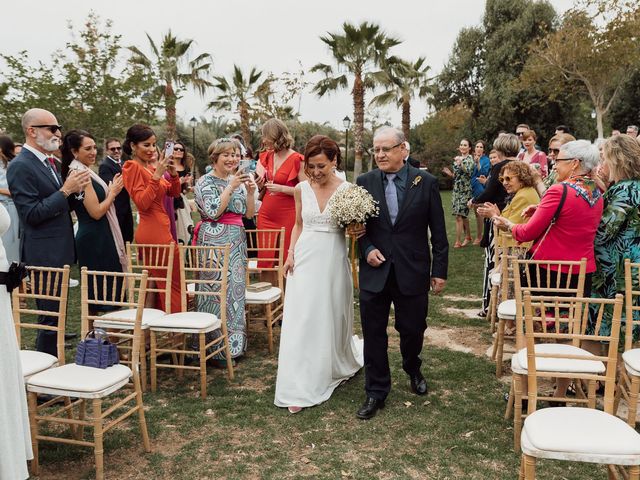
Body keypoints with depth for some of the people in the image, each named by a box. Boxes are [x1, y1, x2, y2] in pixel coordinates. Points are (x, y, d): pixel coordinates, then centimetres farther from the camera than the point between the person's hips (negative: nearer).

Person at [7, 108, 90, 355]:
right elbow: (32, 214, -20)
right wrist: (65, 190, -20)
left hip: (58, 251, 9)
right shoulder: (20, 166, -14)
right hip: (44, 254, -9)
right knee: (50, 314, -1)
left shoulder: (46, 162, 14)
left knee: (54, 313, 18)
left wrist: (74, 190, -2)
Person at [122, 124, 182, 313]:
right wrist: (157, 175, -23)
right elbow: (142, 203, -19)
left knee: (157, 285, 14)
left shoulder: (150, 167, 14)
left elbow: (174, 193, 15)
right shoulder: (133, 167, -9)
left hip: (160, 230, 9)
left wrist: (173, 174, -3)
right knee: (173, 285, -4)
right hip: (153, 232, -9)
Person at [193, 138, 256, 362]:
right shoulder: (205, 182, -3)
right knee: (217, 291, -5)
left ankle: (233, 342, 21)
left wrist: (250, 192, -3)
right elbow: (213, 212, -17)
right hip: (215, 241, -6)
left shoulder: (237, 180, 15)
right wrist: (231, 187, -15)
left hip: (237, 242, 6)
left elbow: (249, 213, 12)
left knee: (236, 289, 9)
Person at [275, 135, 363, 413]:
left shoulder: (347, 190, -5)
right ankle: (299, 389, 8)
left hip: (333, 261, -2)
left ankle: (339, 364, 45)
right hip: (305, 260, 2)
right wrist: (290, 253, 2)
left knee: (332, 319, 13)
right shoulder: (301, 189, 3)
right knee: (300, 321, -1)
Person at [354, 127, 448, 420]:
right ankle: (376, 392, 22)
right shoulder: (364, 182, 1)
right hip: (374, 271, 1)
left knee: (412, 329, 14)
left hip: (413, 272, -1)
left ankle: (413, 370, 45)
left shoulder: (426, 182, -3)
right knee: (373, 334, 6)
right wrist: (367, 249, -10)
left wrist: (440, 270, -1)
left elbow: (438, 232, 0)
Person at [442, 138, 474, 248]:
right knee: (463, 215, 13)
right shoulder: (457, 159, 14)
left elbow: (468, 172, -24)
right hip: (457, 189, 7)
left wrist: (461, 163, -39)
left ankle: (458, 241, -7)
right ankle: (468, 237, 26)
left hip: (465, 190, -7)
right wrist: (450, 173, 1)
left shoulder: (470, 158, -6)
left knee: (459, 215, -11)